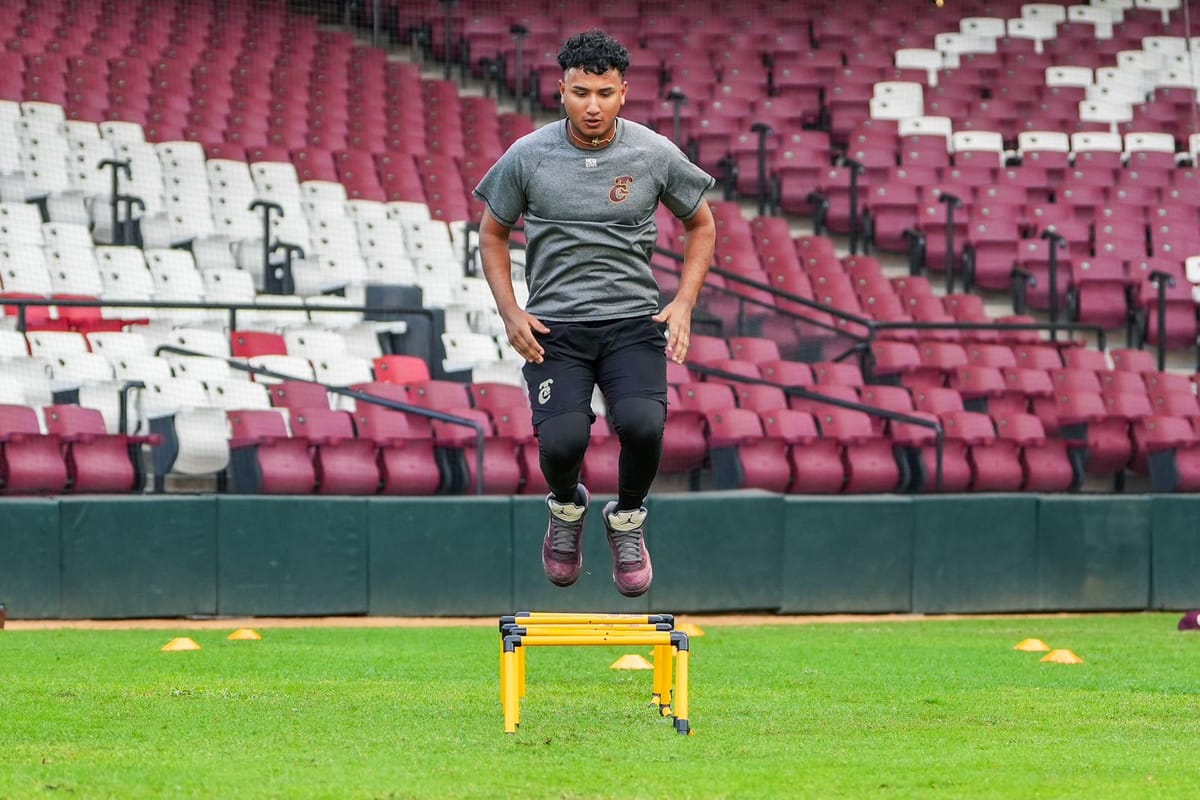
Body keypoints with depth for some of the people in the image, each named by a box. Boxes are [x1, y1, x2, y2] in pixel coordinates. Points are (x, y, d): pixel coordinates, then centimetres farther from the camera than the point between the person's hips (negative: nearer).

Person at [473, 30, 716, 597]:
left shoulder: (655, 155, -1)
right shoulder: (527, 157, -1)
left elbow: (701, 225, 14)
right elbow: (492, 234, 12)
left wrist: (684, 304, 0)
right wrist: (510, 312, -2)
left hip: (634, 322, 0)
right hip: (553, 327, 0)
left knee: (642, 423, -27)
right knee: (561, 440, -23)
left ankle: (626, 519, 6)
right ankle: (567, 508, 15)